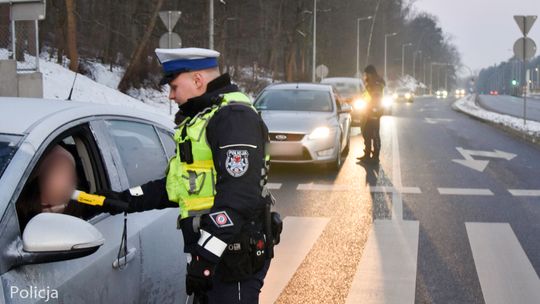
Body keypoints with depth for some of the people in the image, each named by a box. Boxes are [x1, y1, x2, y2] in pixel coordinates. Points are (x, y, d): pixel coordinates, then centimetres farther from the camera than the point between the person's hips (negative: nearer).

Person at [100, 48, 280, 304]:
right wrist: (127, 200, 16)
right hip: (209, 249, 11)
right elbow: (177, 184, 25)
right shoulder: (199, 120, 20)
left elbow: (238, 196, -24)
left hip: (234, 253, -10)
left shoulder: (234, 117, -15)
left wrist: (207, 255, -27)